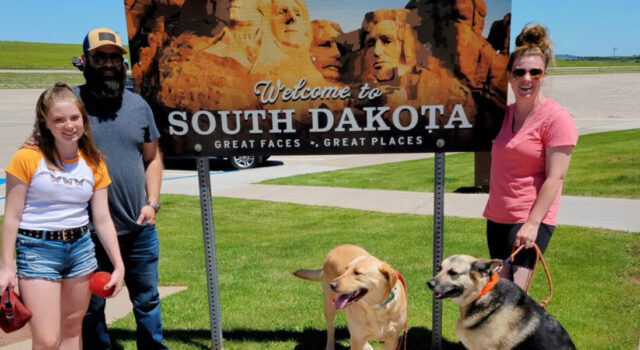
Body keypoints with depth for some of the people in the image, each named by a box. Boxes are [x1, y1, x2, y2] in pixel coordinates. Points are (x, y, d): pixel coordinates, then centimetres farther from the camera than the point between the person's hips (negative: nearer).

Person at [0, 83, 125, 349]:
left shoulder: (94, 164, 3)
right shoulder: (28, 158, -8)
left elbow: (102, 220, 4)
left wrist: (119, 265, 0)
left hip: (81, 248, 4)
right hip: (38, 250, -4)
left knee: (72, 327, 15)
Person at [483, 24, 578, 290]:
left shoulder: (556, 118, -11)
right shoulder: (505, 113, 10)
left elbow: (555, 177, -15)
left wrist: (532, 223, -21)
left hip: (530, 221, -7)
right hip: (497, 217, 7)